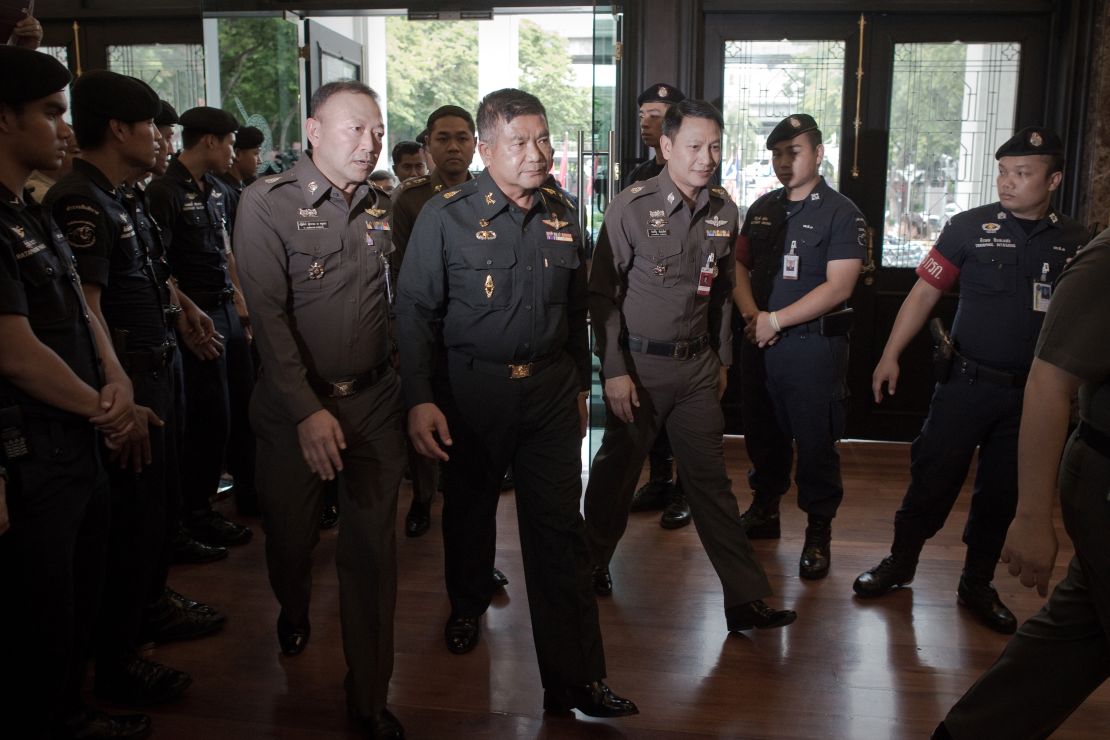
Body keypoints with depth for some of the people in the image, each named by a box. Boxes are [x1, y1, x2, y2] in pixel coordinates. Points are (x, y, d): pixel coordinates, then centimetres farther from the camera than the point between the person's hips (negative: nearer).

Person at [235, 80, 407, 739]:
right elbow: (269, 314, -15)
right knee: (291, 533, 13)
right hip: (297, 402, -2)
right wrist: (308, 411, -21)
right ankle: (294, 612, 50)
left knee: (373, 549, 4)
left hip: (376, 399, 3)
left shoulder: (383, 208, 6)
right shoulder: (269, 203, -8)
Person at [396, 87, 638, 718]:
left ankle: (577, 681, 7)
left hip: (550, 391, 2)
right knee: (469, 509, 17)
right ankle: (468, 605, 47)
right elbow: (415, 310, -7)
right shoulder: (447, 215, -7)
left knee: (560, 530, 0)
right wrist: (420, 399, -14)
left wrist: (581, 386, 17)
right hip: (472, 390, -2)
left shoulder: (563, 215, 6)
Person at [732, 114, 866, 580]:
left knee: (815, 440, 1)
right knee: (762, 432, 15)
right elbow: (739, 265, 12)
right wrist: (751, 315, -7)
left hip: (813, 344, -5)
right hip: (758, 342, 5)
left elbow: (838, 287, -14)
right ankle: (763, 510, 33)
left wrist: (775, 320, -16)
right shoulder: (762, 209, 12)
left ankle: (819, 531, 14)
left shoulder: (841, 214, -6)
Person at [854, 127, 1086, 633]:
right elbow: (925, 291, -3)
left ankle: (977, 586, 28)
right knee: (932, 480, 3)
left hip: (1031, 394, 2)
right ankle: (900, 564, 23)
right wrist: (891, 355, -8)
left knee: (1001, 494, 12)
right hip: (966, 383, -2)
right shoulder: (970, 227, -5)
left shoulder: (1075, 242, 2)